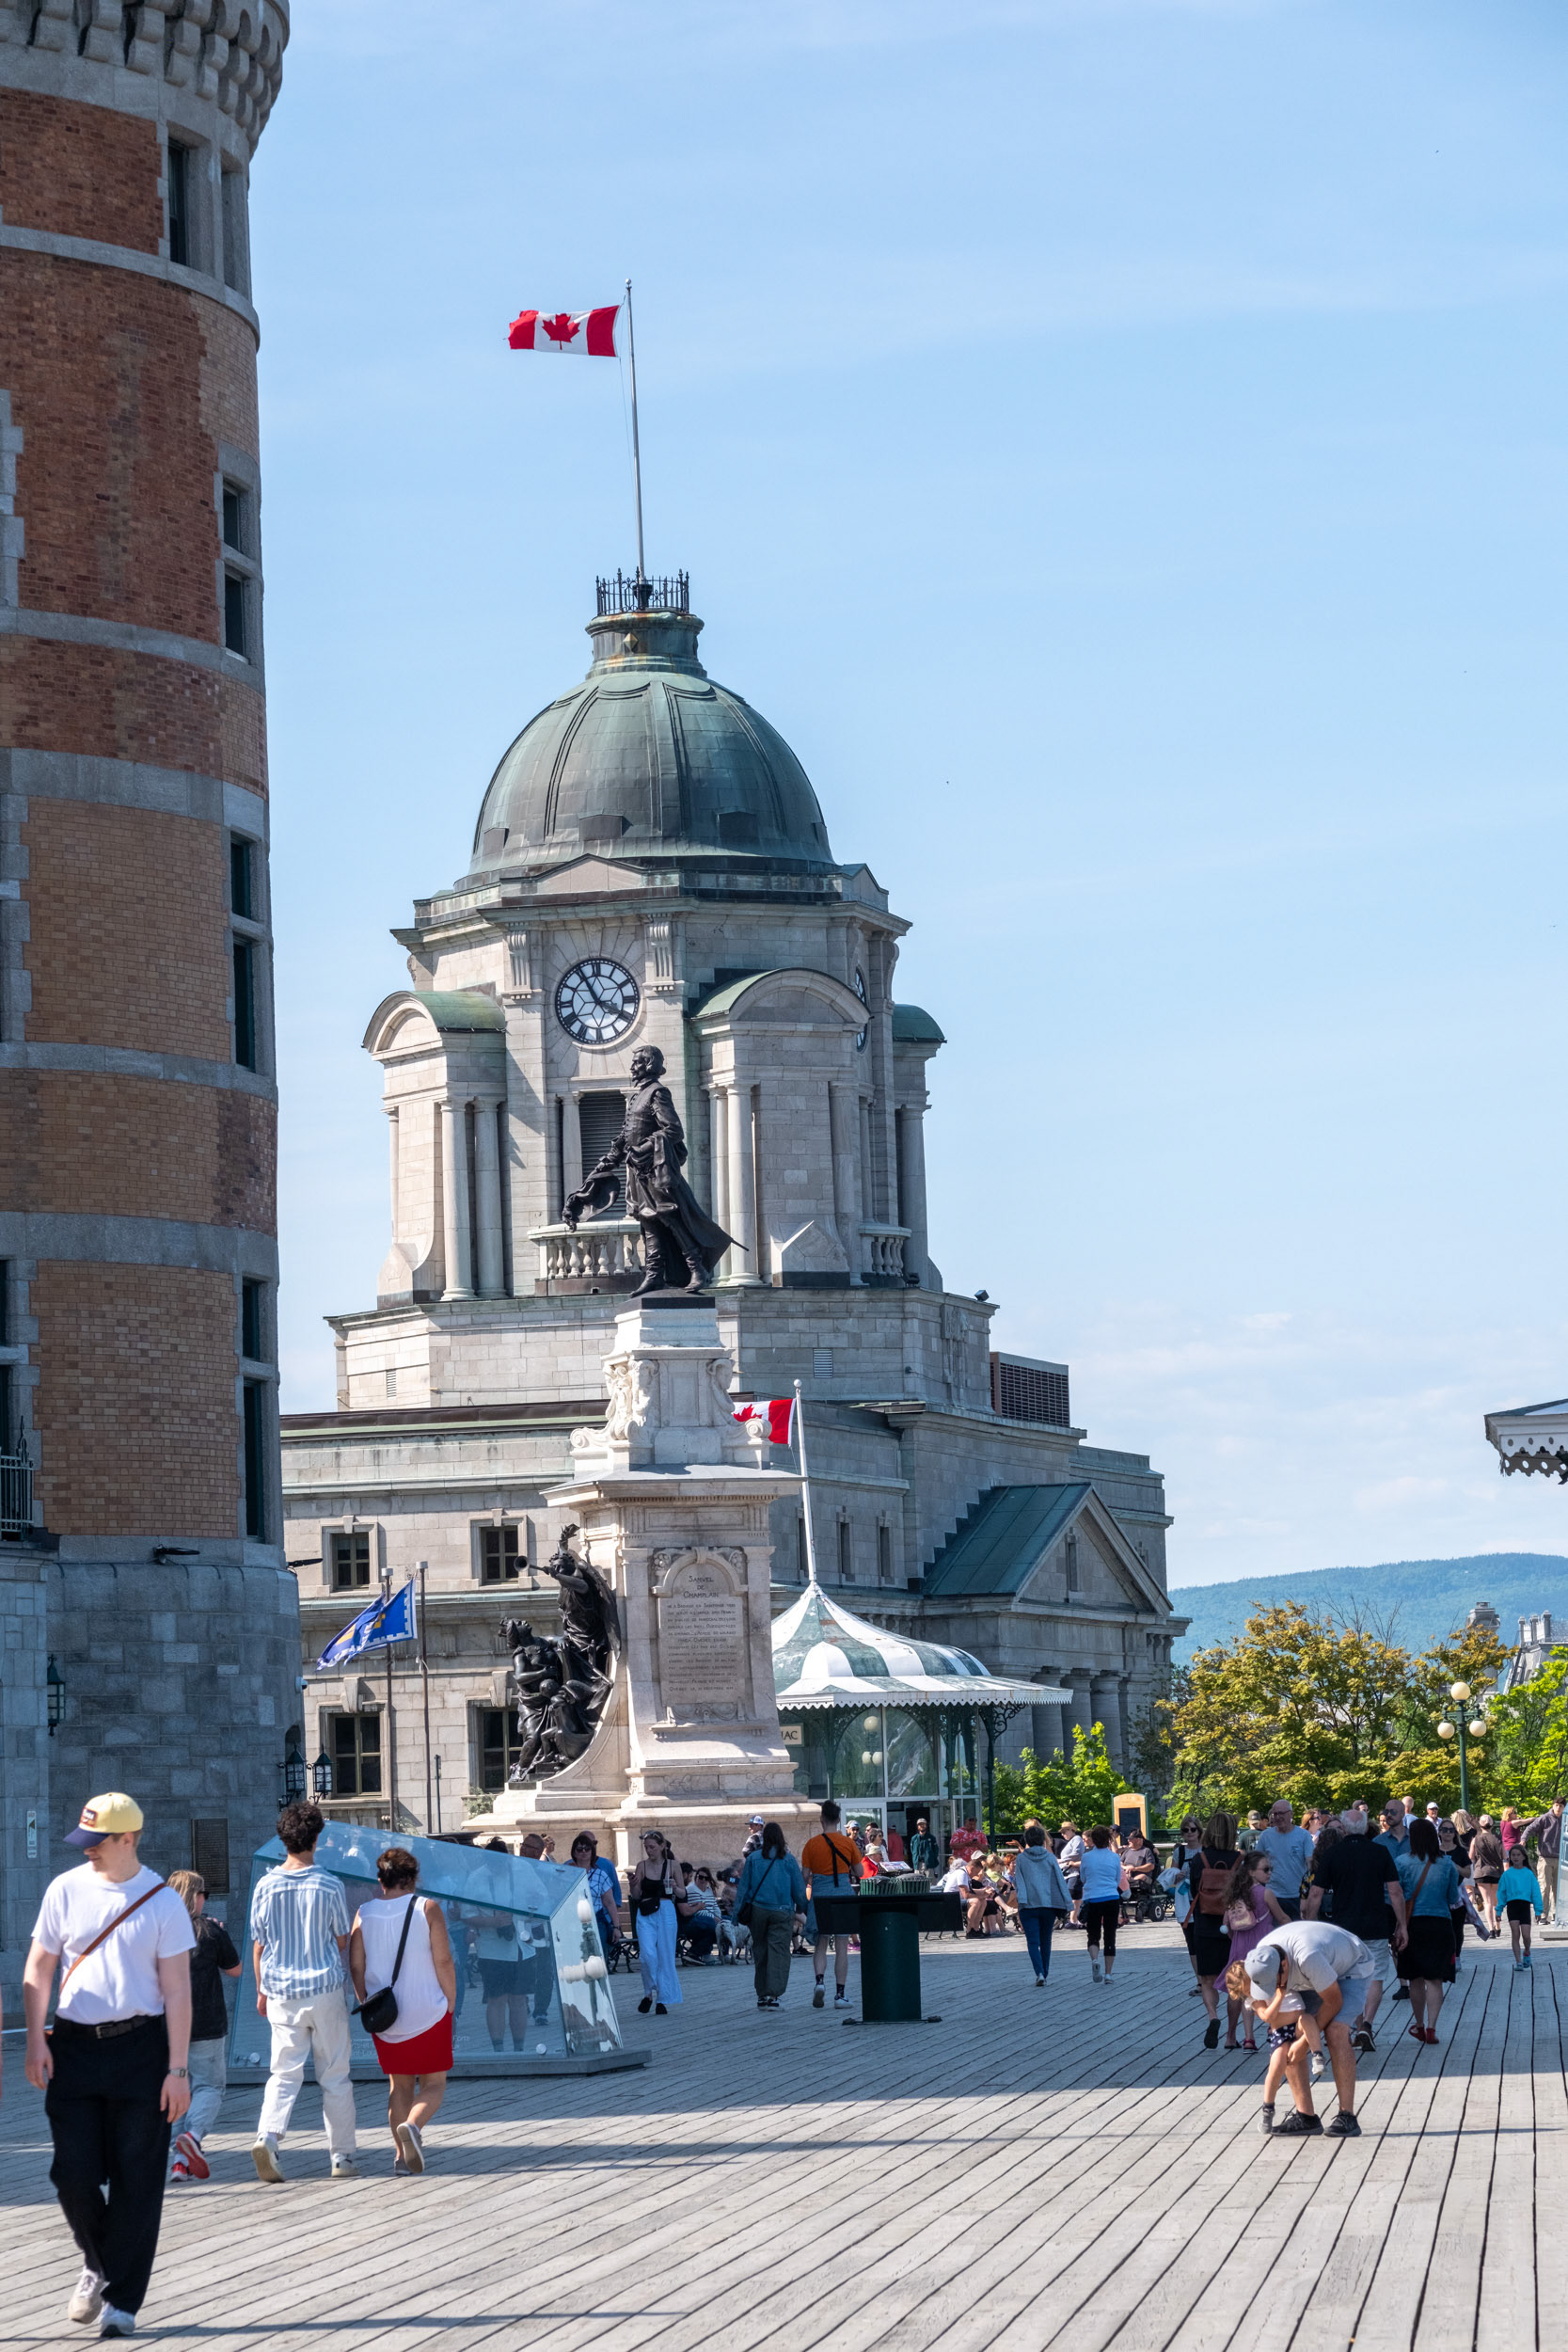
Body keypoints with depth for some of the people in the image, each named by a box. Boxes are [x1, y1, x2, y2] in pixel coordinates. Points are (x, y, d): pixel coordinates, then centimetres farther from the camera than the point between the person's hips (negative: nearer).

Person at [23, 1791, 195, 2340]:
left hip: (141, 2047, -2)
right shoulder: (65, 1890, 5)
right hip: (74, 2047, 2)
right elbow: (37, 1970, 11)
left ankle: (122, 2300, 6)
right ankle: (97, 2265, 25)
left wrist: (178, 2069, -7)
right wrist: (35, 2040, -1)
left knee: (135, 2180, -2)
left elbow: (177, 1990, -2)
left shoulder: (162, 1901, -2)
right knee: (72, 2173, -3)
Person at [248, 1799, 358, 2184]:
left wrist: (261, 1990, 16)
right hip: (325, 1989, -2)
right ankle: (342, 2156, 10)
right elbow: (342, 1942, 2)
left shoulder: (266, 1886, -1)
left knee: (284, 2073, 4)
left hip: (281, 1993, 2)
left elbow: (258, 1944, 5)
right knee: (335, 2076, 8)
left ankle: (268, 2135, -19)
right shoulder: (329, 1886, -7)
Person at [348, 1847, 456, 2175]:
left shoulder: (364, 1913, 1)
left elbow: (356, 1967, 1)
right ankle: (413, 2125, -22)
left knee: (399, 2085, 16)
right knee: (433, 2085, 7)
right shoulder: (427, 1908, -7)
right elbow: (444, 1961, -10)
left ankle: (401, 2154, 9)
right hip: (428, 2013, -3)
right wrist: (450, 2004, -1)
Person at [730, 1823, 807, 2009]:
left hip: (757, 1910, 2)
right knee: (778, 1952, -4)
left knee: (760, 1952, 12)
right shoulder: (788, 1860, -2)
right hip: (782, 1912, -2)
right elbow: (799, 1888, 3)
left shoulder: (753, 1859, 1)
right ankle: (774, 1995, -16)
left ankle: (762, 1995, 16)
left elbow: (743, 1887, 3)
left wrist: (738, 1912, 8)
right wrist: (801, 1909, 16)